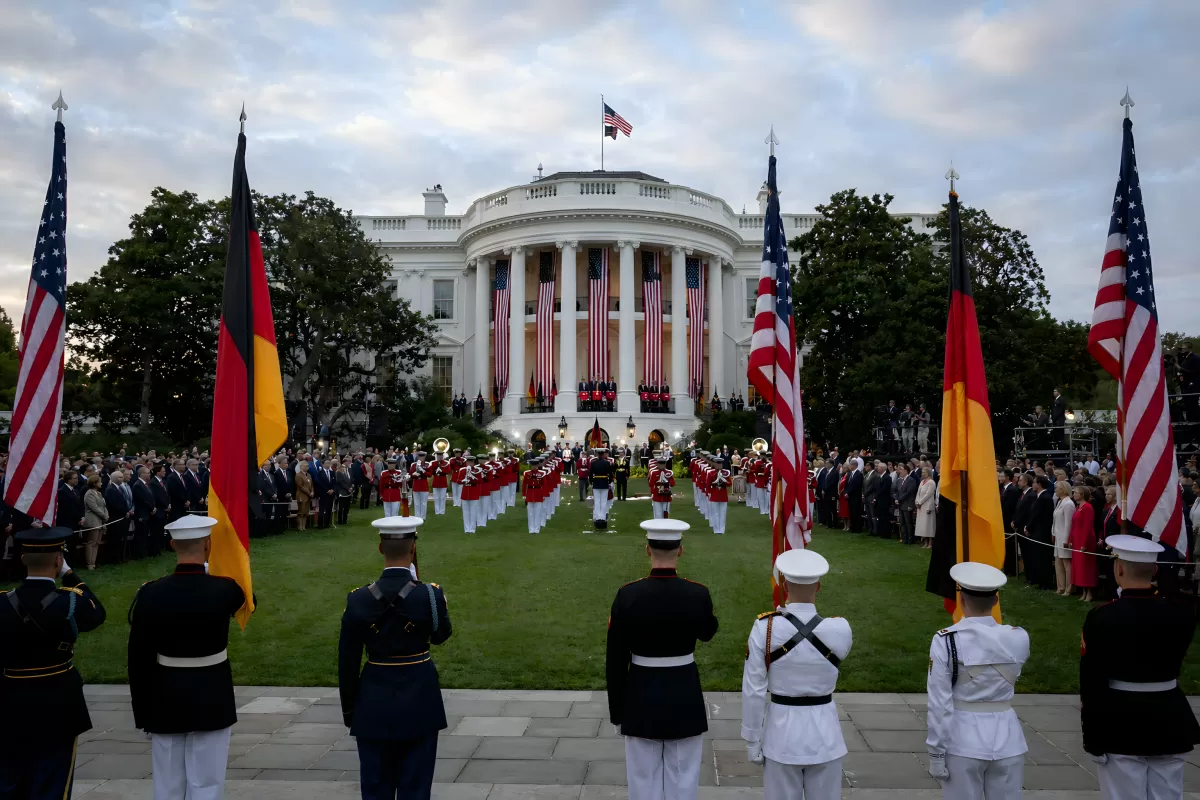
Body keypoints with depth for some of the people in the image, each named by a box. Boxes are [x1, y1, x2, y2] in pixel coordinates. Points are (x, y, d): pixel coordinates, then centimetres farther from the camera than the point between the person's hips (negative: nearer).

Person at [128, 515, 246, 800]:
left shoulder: (150, 593, -11)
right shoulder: (224, 590, -14)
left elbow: (138, 659, -6)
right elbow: (244, 601, 13)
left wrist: (142, 712, 6)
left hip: (165, 702, 2)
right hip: (211, 702, -2)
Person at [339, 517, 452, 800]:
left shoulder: (358, 599, -10)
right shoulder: (431, 595, -15)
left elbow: (347, 662, -3)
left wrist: (349, 709, 10)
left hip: (374, 703, 1)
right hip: (419, 702, -1)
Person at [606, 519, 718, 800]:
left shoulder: (627, 595, -14)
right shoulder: (698, 594, -13)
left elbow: (615, 659, -8)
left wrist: (616, 711, 4)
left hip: (641, 697, 0)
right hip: (685, 696, 0)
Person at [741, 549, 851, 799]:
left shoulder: (765, 628, -15)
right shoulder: (840, 630, -13)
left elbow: (753, 691, -10)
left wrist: (752, 740, 1)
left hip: (781, 732, -1)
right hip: (824, 732, 1)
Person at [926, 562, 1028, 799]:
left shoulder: (945, 641, -15)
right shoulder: (1018, 639, -6)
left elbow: (940, 704, -13)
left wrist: (936, 752, -3)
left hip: (963, 739, -3)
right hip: (1007, 738, 3)